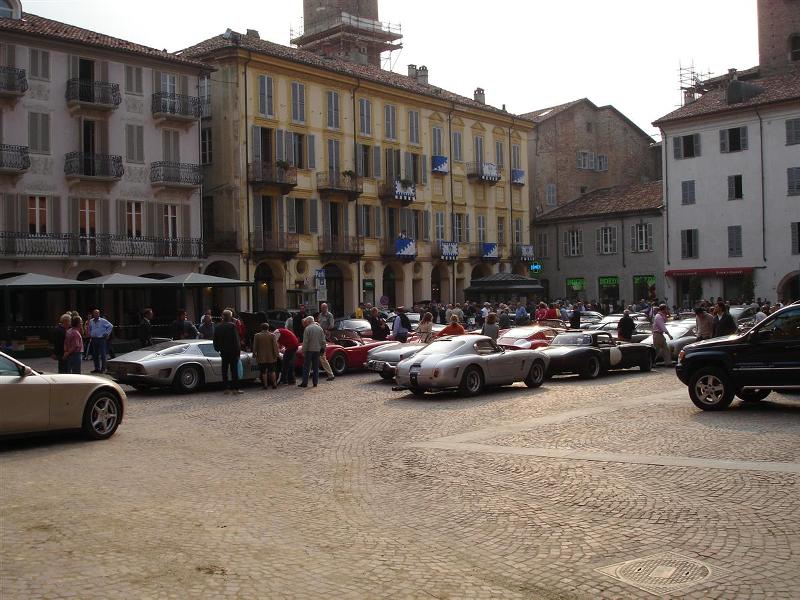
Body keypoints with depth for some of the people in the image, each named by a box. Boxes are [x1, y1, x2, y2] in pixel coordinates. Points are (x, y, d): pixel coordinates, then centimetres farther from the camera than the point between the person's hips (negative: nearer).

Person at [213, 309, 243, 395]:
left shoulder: (217, 327, 5)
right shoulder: (232, 326, -13)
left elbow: (215, 341, 10)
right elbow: (236, 340, -14)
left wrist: (218, 349, 21)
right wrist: (238, 350, -8)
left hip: (223, 352, 5)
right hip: (232, 351, -5)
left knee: (224, 370, 9)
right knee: (234, 370, -1)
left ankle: (227, 388, 10)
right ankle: (235, 388, -1)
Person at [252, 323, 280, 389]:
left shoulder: (256, 336, -2)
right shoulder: (272, 336, -4)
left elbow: (255, 347, 1)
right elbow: (275, 346, -5)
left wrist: (254, 354, 9)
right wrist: (276, 354, 0)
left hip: (261, 358, 0)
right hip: (271, 357, 1)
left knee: (263, 372, 5)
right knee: (272, 371, 11)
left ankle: (265, 385, 3)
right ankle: (274, 384, 10)